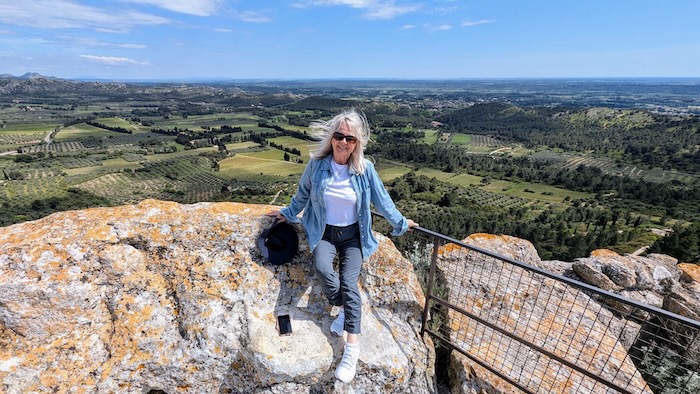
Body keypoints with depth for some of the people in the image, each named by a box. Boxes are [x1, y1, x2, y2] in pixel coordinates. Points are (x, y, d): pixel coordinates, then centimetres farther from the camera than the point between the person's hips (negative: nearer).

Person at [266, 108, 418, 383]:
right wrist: (288, 213, 20)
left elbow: (381, 199, 3)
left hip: (353, 234, 0)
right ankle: (343, 309, 2)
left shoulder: (365, 168, -10)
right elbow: (303, 194, 9)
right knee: (323, 270, -28)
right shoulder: (317, 164, -9)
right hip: (324, 232, 1)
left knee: (349, 283, -15)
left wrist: (400, 223, 10)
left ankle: (352, 349, -5)